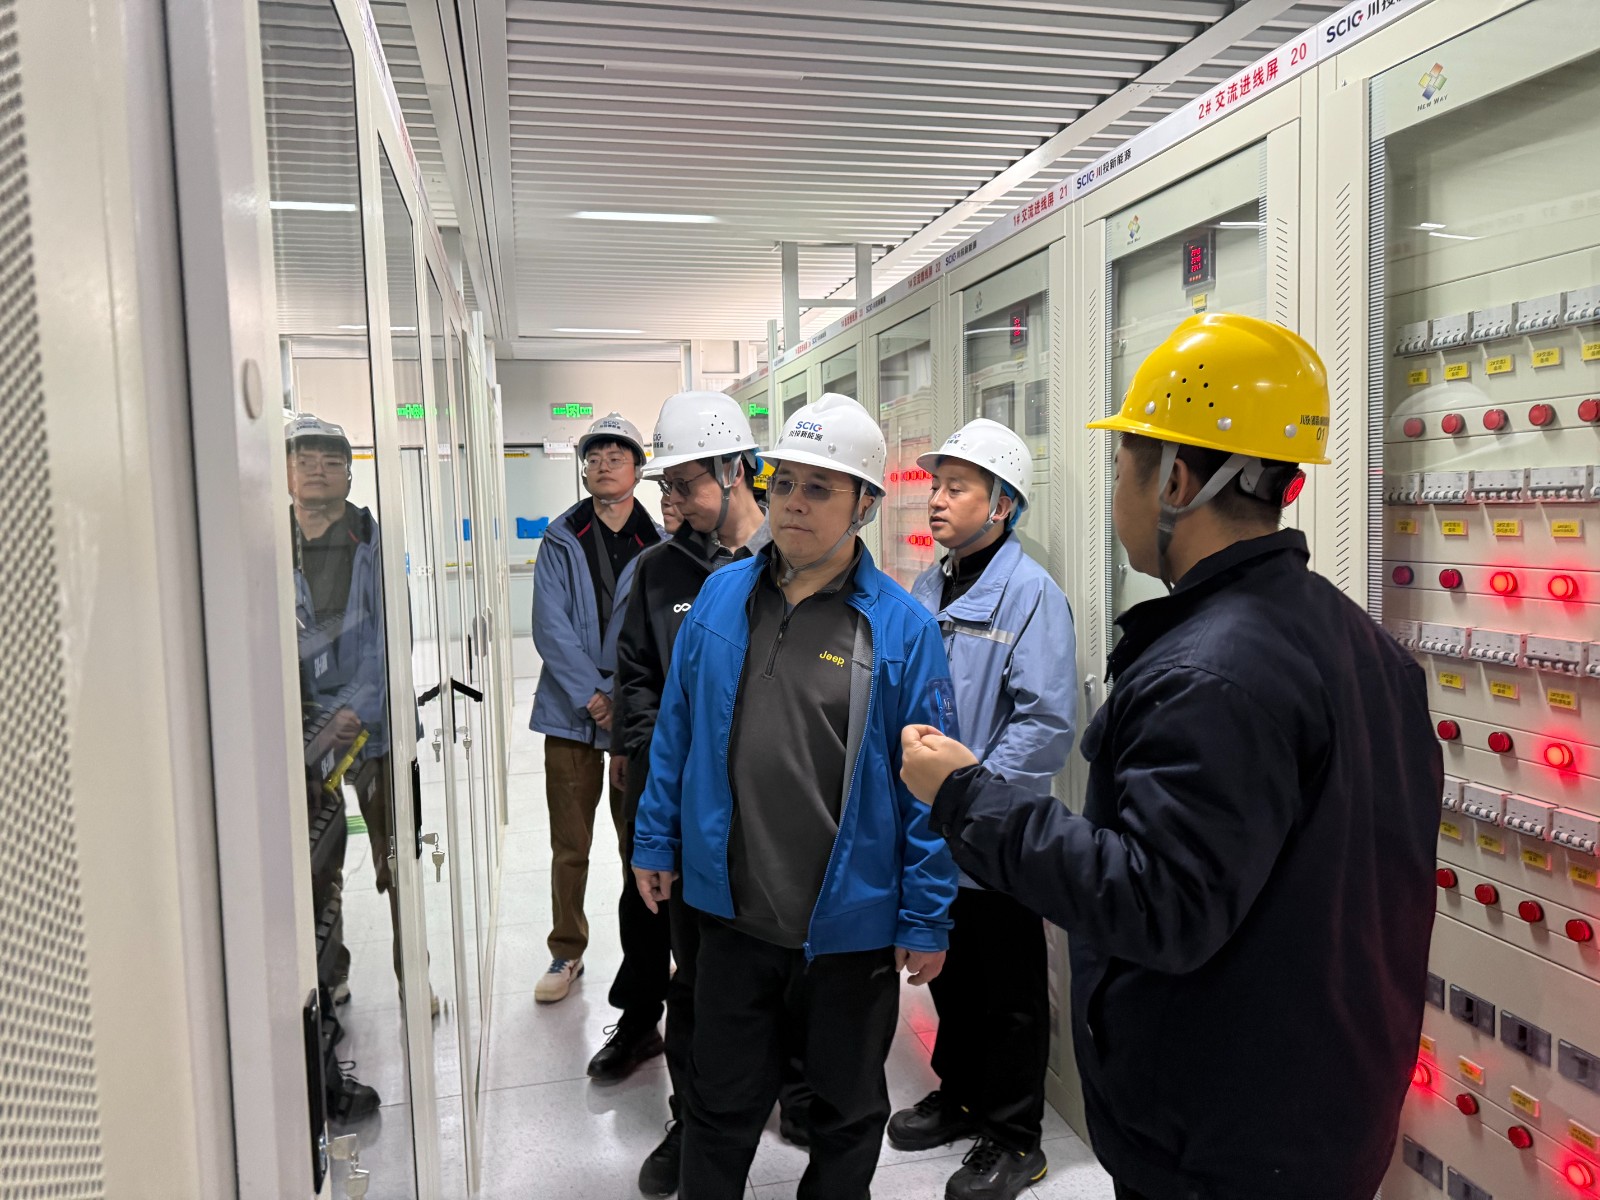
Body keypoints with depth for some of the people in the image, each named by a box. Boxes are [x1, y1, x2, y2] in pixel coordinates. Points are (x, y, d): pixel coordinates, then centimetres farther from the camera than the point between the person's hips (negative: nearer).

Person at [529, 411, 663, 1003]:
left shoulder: (659, 546, 1)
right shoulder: (561, 541, 3)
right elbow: (550, 626, -6)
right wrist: (592, 696, -14)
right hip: (572, 713, 0)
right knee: (569, 847, 9)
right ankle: (567, 952, 27)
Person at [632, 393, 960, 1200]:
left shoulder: (901, 626, -12)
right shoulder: (721, 596, -1)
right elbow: (676, 731, 6)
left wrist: (926, 919, -9)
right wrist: (655, 842, 8)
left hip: (852, 923, -2)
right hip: (732, 912, 3)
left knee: (849, 1110, 22)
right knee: (722, 1105, 22)